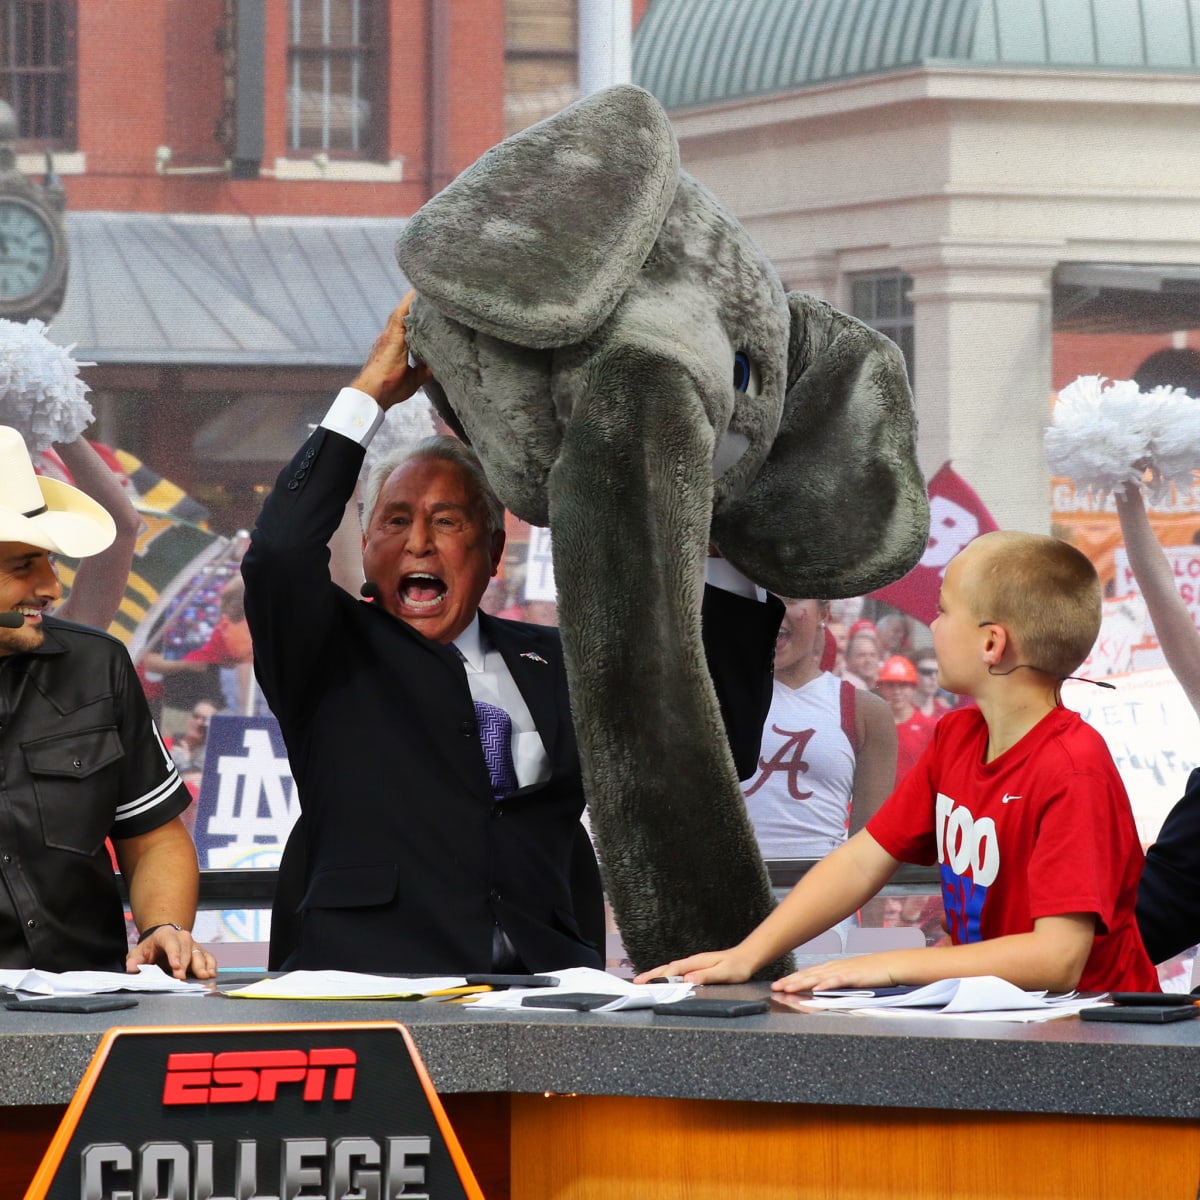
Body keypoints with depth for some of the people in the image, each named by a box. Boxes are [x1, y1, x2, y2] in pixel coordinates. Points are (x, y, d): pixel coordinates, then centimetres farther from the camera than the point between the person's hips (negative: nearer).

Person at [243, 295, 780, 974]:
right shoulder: (336, 652, 14)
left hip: (542, 988, 3)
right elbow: (280, 554, -7)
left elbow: (724, 748, 18)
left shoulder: (555, 666, 24)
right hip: (364, 985, -3)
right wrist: (372, 390, -2)